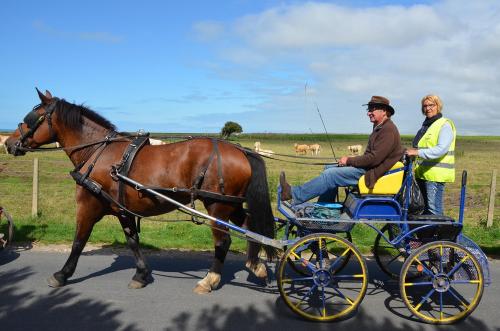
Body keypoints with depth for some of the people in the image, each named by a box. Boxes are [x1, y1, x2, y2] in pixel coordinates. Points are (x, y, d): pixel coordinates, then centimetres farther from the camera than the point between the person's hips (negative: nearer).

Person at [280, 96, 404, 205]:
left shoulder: (388, 130, -17)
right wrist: (350, 160, 2)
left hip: (373, 173, -11)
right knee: (329, 168, 10)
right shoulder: (379, 128, 16)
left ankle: (294, 194, -14)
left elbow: (374, 158, -24)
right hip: (368, 167, 11)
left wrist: (349, 160, -15)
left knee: (330, 174, -19)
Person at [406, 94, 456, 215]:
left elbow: (441, 149, -22)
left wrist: (418, 152, -29)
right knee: (423, 207, 14)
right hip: (422, 173, 9)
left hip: (435, 174, -9)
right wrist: (411, 152, 14)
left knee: (433, 209, -9)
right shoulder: (425, 125, 20)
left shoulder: (445, 125, -7)